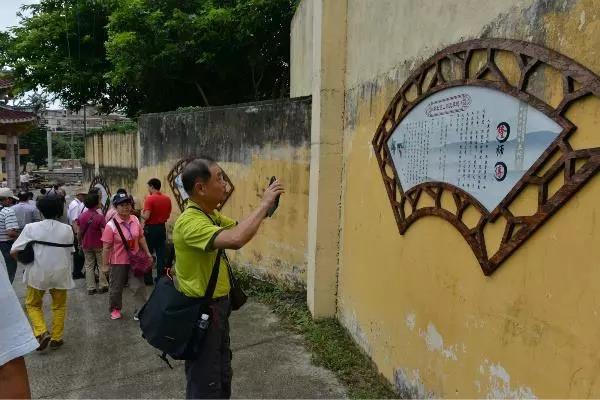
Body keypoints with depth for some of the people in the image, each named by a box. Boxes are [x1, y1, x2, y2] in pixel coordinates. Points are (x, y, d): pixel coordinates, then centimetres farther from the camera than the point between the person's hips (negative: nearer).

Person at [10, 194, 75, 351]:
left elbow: (13, 252, -11)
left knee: (33, 304, 20)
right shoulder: (67, 229, -7)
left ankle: (42, 333, 2)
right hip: (60, 273, 1)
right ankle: (56, 338, 23)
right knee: (59, 306, 18)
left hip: (37, 273, -1)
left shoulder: (31, 228, -11)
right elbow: (70, 252, -1)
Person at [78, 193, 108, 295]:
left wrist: (79, 243, 16)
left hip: (86, 245, 4)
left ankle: (91, 288, 14)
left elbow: (80, 232, 3)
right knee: (101, 265, 10)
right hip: (98, 245, -4)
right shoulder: (100, 217, -17)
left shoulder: (81, 216, -3)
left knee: (89, 266, 12)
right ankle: (102, 286, 15)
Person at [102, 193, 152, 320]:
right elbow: (106, 247, -13)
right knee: (116, 288, 17)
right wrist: (105, 265, -10)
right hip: (118, 262, -3)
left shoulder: (135, 220, -4)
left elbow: (141, 238, 8)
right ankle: (115, 309, 40)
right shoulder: (111, 225, -17)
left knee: (139, 287, 1)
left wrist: (148, 253, 8)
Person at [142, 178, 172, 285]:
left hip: (150, 228, -5)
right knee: (161, 254, 10)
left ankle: (148, 279, 13)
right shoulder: (167, 199, 2)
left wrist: (141, 213, 0)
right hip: (162, 228, 5)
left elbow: (146, 216, -19)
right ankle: (161, 277, 14)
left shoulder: (150, 198, -15)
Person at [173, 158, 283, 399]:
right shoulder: (190, 222, -29)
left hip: (217, 306, 9)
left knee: (222, 374, 26)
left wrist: (265, 209, -3)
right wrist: (264, 204, -32)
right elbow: (236, 239, -44)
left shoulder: (211, 214, 2)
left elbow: (238, 228, 15)